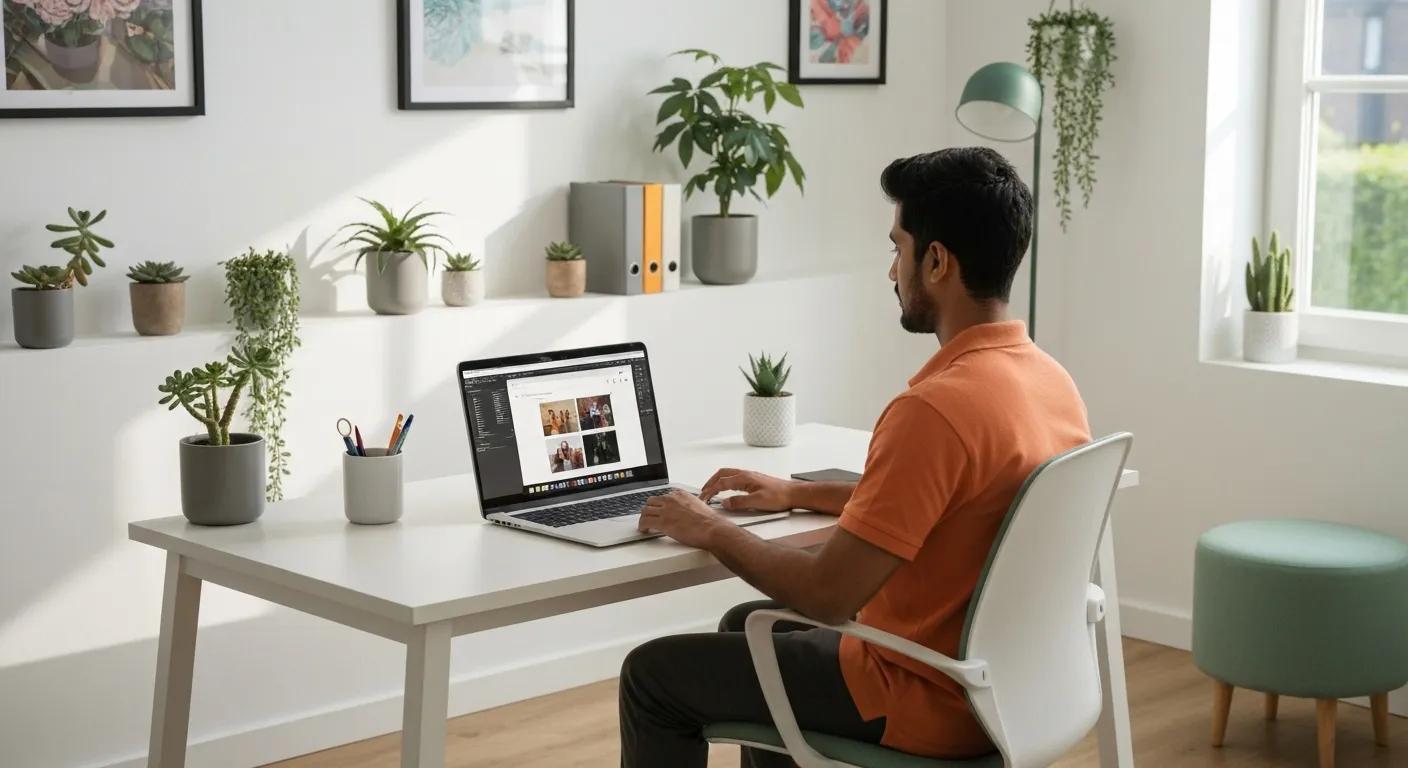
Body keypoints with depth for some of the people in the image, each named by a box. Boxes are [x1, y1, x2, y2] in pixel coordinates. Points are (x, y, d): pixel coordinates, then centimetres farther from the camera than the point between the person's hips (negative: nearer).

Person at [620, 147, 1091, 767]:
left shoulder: (934, 408, -29)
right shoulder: (1053, 381, 1)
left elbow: (828, 595, -26)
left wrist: (711, 531, -10)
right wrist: (797, 494, 18)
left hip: (923, 701, -9)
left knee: (655, 674, 5)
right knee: (750, 626, 28)